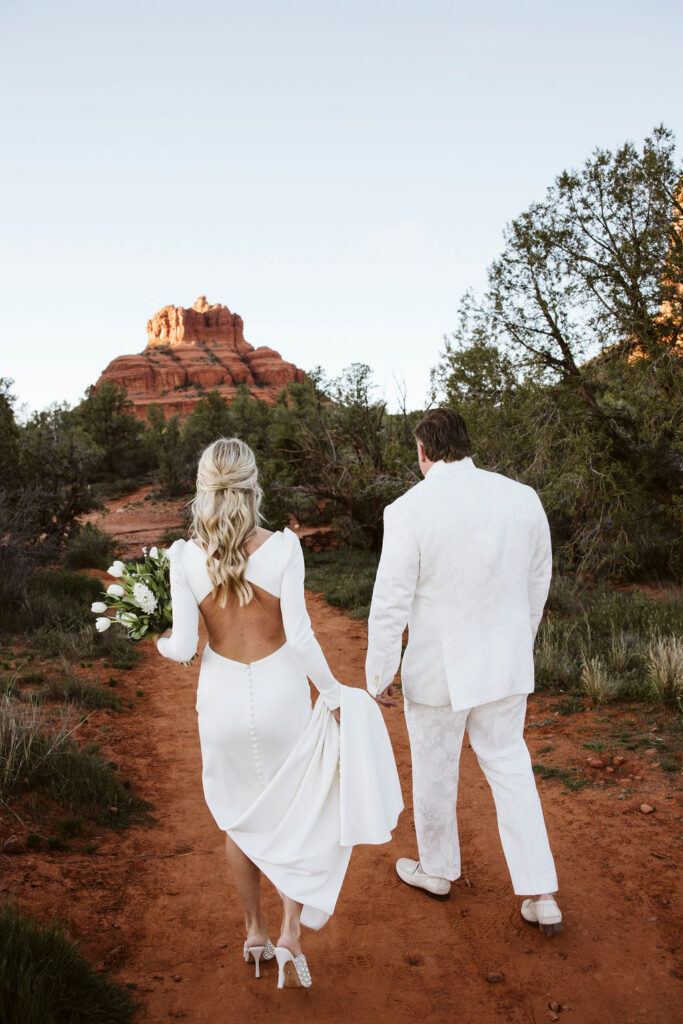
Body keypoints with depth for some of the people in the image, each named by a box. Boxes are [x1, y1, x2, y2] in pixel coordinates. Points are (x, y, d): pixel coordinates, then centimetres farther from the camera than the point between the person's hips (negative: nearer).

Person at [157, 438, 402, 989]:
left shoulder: (186, 557, -13)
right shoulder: (282, 547, -17)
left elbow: (183, 647, -10)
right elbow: (300, 637, -16)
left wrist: (160, 642, 12)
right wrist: (333, 694, -2)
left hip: (223, 696, 2)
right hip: (281, 695, -1)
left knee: (241, 814, 24)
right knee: (301, 813, 20)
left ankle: (256, 932, 36)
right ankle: (290, 936, 11)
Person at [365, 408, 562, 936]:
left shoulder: (408, 511, -19)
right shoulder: (522, 498, -6)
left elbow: (391, 602, -15)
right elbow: (536, 584, 5)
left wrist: (379, 673, -2)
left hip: (438, 671, -3)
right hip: (506, 664, 4)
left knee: (434, 771, 18)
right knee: (510, 765, 18)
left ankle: (437, 870, 40)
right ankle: (541, 895, 19)